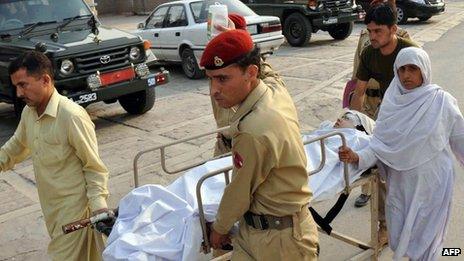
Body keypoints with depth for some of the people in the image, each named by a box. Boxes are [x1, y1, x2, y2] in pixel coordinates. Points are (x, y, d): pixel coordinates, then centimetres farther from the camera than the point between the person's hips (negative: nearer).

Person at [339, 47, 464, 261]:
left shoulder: (442, 101, -12)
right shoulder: (392, 102, -5)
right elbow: (380, 144, -7)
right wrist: (358, 158, -24)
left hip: (431, 184, -3)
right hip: (400, 183, 3)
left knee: (425, 237, 12)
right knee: (399, 236, 16)